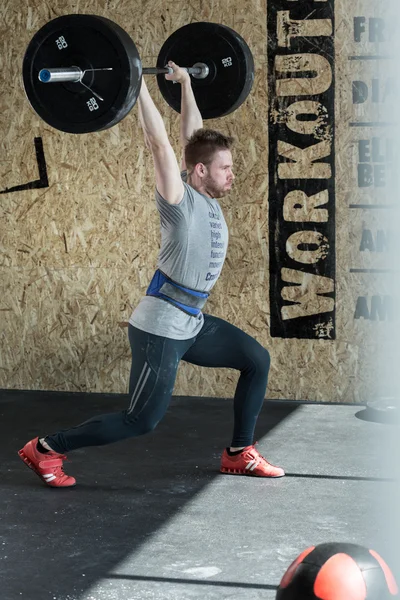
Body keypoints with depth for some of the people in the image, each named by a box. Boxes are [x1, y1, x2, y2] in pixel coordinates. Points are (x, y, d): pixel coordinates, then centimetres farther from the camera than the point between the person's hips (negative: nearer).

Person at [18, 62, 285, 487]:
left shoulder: (207, 197, 5)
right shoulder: (181, 199, -17)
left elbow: (192, 132, 12)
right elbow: (159, 142, -25)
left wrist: (185, 83, 20)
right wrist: (138, 86, -26)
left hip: (193, 323, 9)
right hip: (160, 328, -9)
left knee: (257, 361, 11)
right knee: (141, 420, -5)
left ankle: (239, 455, 20)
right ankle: (45, 449, 5)